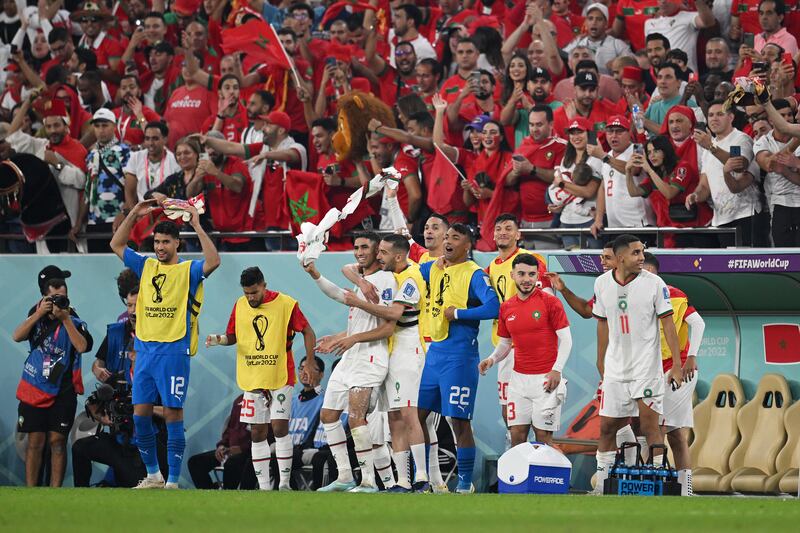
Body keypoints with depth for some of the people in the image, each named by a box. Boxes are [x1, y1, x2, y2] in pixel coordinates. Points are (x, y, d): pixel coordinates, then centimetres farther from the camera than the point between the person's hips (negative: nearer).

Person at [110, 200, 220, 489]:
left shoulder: (188, 270, 0)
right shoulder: (146, 267, 15)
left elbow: (213, 261, -19)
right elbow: (117, 245, 17)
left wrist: (197, 226, -19)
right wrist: (133, 215, 7)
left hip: (174, 350, -5)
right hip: (145, 349, 6)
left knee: (172, 414, -6)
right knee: (140, 413, 5)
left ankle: (172, 482, -5)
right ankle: (153, 475, 18)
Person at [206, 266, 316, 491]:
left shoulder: (286, 304, -7)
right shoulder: (240, 306, 5)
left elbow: (308, 332, -1)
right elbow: (232, 336, 15)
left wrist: (310, 363, -8)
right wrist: (219, 340, -7)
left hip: (281, 378, -4)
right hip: (252, 379, 4)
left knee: (279, 426, -12)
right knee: (257, 433, 3)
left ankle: (285, 482, -5)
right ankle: (264, 486, 8)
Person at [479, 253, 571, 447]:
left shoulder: (550, 302, -5)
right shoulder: (506, 307, 10)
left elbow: (565, 339, -6)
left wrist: (557, 370, -17)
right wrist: (492, 360, -1)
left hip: (546, 379, -5)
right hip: (519, 378, 5)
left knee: (543, 436, -5)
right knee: (517, 435, 0)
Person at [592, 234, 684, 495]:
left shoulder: (654, 283, -7)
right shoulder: (602, 283, 3)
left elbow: (668, 324, -4)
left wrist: (677, 365, -9)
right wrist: (601, 363, 17)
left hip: (647, 367, -3)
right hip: (615, 367, 3)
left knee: (650, 425, -7)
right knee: (607, 426, 5)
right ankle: (602, 482, 13)